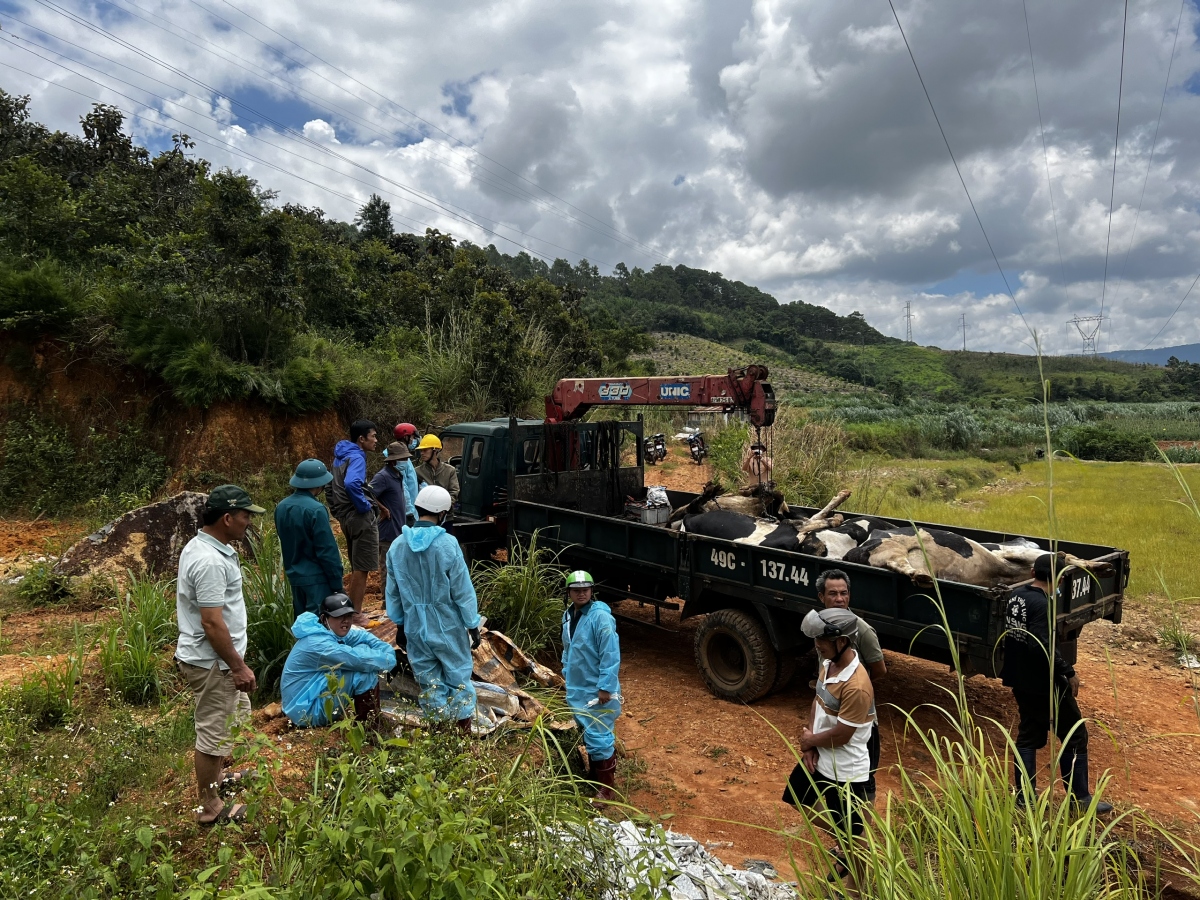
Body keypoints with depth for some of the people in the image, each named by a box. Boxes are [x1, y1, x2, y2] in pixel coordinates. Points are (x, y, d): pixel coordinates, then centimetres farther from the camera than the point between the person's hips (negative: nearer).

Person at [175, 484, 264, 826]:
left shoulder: (204, 546, 6)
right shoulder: (210, 561, -27)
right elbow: (212, 622, -28)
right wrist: (238, 666, -21)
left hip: (215, 658, 11)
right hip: (211, 662, -11)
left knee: (234, 715, 26)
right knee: (214, 731, 4)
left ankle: (215, 779, 44)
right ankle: (210, 807, 20)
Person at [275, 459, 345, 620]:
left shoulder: (281, 507, 3)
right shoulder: (316, 509, -20)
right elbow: (327, 551, -18)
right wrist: (337, 583, -12)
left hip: (294, 575, 8)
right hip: (317, 578, -8)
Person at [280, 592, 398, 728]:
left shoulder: (332, 631, 1)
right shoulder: (318, 643, -27)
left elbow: (364, 636, 8)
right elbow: (359, 660, -33)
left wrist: (388, 651, -10)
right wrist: (389, 659, -18)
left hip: (314, 694, 10)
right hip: (307, 710, -10)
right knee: (366, 671, -20)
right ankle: (369, 722, -2)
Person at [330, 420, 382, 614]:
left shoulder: (341, 456, 14)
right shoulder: (356, 457, -16)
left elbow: (331, 486, 22)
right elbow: (351, 484, -35)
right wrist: (364, 505, -22)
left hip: (346, 517, 10)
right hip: (361, 518, -10)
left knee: (356, 567, 19)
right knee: (361, 569, -2)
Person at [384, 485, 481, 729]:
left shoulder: (397, 545, -2)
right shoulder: (447, 544, -17)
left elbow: (393, 592, 6)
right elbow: (463, 590, -13)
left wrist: (399, 625, 18)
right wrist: (473, 625, -3)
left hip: (415, 626, 4)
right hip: (447, 626, -4)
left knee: (428, 681, 15)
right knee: (458, 678, 11)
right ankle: (464, 732, 18)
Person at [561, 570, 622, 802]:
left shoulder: (601, 617, -21)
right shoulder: (568, 615, 4)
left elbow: (611, 655, -23)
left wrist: (605, 687, -23)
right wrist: (566, 674, 21)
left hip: (597, 689, -8)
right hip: (576, 688, 8)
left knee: (598, 737, -3)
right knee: (587, 735, 20)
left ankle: (606, 788, 11)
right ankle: (594, 776, 37)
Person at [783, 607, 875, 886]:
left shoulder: (856, 685, -32)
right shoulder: (828, 663, -5)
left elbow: (841, 736, -26)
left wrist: (809, 740, -9)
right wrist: (808, 743, -7)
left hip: (844, 770, -9)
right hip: (819, 758, 9)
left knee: (852, 833, 11)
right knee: (806, 806, 27)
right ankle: (842, 850, 48)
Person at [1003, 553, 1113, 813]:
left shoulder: (1016, 595, 3)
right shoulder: (1041, 604, -22)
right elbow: (1043, 646, -28)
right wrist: (1068, 672, -19)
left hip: (1021, 680, 8)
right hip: (1044, 684, -8)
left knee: (1028, 735, 16)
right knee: (1074, 735, 9)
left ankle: (1024, 795, 20)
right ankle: (1079, 796, 17)